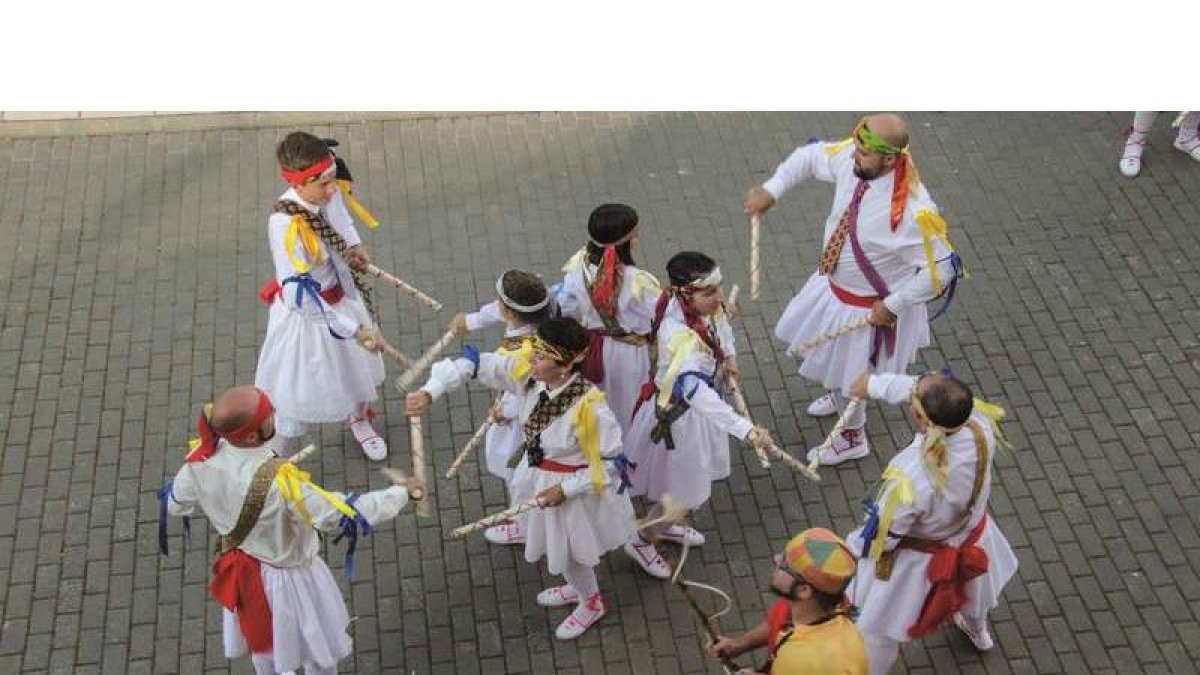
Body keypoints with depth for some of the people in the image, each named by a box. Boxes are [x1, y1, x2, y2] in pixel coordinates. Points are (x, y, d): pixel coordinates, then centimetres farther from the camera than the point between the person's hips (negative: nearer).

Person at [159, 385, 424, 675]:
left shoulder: (202, 460, -23)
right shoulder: (279, 482, -41)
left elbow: (175, 504, -4)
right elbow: (342, 514, -37)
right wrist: (402, 493, -27)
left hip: (242, 571, 6)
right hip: (289, 576, -6)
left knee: (262, 639, 35)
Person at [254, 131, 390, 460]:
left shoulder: (328, 193, -17)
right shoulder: (286, 225, -38)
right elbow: (301, 297, -41)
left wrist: (354, 246, -6)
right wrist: (354, 330, -41)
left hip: (342, 296, 7)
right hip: (306, 313, -7)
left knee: (358, 363, 28)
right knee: (301, 389, 12)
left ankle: (359, 420, 59)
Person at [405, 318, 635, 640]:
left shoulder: (589, 407, -37)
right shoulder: (526, 373, -22)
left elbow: (612, 463, -25)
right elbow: (475, 362, -18)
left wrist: (565, 489, -24)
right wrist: (430, 392, -29)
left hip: (573, 486, -6)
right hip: (536, 476, 6)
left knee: (567, 552, 19)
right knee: (551, 542, 31)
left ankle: (592, 604, 51)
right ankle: (576, 587, 61)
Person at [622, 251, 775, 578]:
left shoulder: (694, 305, -16)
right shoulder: (683, 338, -42)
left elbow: (720, 320, 9)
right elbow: (694, 389, -55)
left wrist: (729, 355, -7)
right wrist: (746, 429, -62)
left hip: (692, 405, 8)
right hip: (676, 416, -8)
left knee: (691, 478, 30)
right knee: (685, 492, 13)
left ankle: (663, 525, 58)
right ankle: (641, 540, 40)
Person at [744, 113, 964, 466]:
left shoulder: (912, 212, -39)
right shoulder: (851, 159, -21)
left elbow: (941, 270, -28)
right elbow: (810, 156, 0)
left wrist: (892, 306, -21)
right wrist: (771, 190, -9)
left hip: (868, 306, -7)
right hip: (833, 284, 7)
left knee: (845, 375, 16)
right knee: (805, 347, 29)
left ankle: (852, 439, 48)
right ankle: (839, 396, 61)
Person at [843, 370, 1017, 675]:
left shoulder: (910, 480, -45)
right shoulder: (980, 424, -32)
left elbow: (882, 535, -25)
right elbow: (934, 393, -10)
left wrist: (853, 545, -3)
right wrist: (875, 383, -1)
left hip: (917, 559, -6)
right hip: (972, 538, 6)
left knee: (876, 630, 21)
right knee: (970, 583, 40)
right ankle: (977, 630, 72)